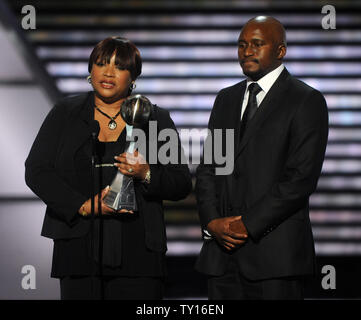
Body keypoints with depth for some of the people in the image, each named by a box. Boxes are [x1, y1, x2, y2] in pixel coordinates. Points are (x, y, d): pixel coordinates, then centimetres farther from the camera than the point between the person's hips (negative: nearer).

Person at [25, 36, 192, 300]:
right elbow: (36, 171, 2)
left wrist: (146, 175, -13)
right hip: (80, 250, 1)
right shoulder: (65, 113, 11)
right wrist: (84, 206, -9)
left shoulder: (156, 119, 9)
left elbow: (182, 184, 7)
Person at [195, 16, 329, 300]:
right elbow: (207, 167, 16)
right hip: (222, 250, 5)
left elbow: (302, 177, -10)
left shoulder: (306, 101, -2)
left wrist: (249, 224, -12)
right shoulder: (226, 99, 18)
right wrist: (212, 221, -1)